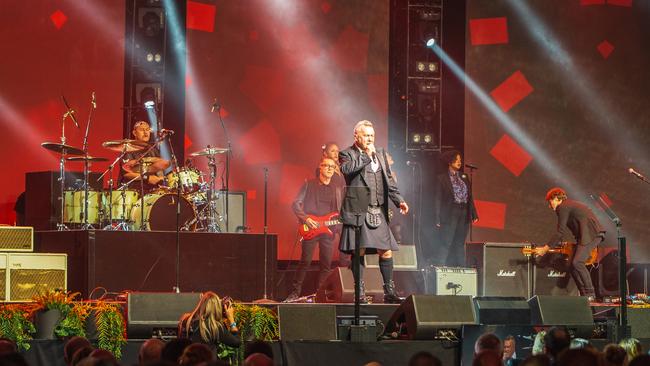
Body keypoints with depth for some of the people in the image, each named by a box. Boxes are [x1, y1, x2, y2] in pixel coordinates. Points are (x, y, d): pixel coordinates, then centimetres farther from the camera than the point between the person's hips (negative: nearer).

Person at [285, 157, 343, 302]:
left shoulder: (338, 189, 14)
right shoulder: (309, 185, 4)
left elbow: (342, 211, 15)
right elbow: (296, 204, 1)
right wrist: (305, 218, -13)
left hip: (328, 230, 3)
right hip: (310, 229, -3)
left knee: (326, 265, 1)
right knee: (305, 261, -7)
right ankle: (295, 292, 0)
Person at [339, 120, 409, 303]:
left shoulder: (380, 153, 18)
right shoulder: (347, 154, 1)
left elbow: (388, 180, 20)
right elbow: (347, 169, -21)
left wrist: (399, 200, 9)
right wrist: (367, 155, -12)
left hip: (378, 212, 5)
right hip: (358, 211, -5)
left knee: (386, 252, 3)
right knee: (359, 252, -3)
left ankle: (389, 291, 10)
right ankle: (360, 293, 4)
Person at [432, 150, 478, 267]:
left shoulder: (464, 177, 14)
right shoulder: (441, 178, -2)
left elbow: (470, 197, 14)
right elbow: (437, 199, -5)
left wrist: (474, 214, 6)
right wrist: (437, 219, -12)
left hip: (464, 214, 5)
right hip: (449, 215, -5)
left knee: (460, 244, 10)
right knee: (445, 244, -9)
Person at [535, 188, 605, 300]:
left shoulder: (563, 207, -7)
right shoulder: (569, 206, 25)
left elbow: (560, 232, -11)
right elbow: (565, 232, 27)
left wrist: (545, 248, -6)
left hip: (591, 234, -11)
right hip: (585, 236, 11)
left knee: (577, 263, -20)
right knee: (574, 265, 6)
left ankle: (590, 294, -17)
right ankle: (584, 295, 6)